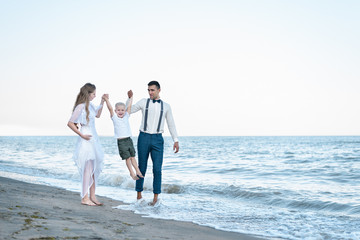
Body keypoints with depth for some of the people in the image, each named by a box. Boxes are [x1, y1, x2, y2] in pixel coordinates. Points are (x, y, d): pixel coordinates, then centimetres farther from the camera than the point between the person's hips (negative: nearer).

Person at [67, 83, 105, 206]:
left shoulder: (90, 105, 10)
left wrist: (102, 103, 17)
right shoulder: (80, 107, -15)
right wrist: (82, 135, -14)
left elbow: (97, 115, 29)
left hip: (93, 140, 9)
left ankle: (92, 196, 17)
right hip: (86, 140, -9)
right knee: (88, 169, -7)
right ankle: (85, 198, -1)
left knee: (95, 169, 10)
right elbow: (70, 123, -15)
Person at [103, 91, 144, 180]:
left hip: (129, 139, 4)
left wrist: (131, 97, 5)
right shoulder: (114, 117, -1)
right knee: (127, 158, -1)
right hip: (121, 141, -4)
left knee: (132, 156, 9)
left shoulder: (126, 116, 9)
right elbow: (110, 108, -12)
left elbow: (129, 106, 6)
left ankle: (137, 171, 15)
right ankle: (132, 173, 7)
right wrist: (106, 100, -20)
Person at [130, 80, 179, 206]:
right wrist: (130, 98, -7)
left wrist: (176, 140, 5)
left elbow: (171, 124, 11)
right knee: (142, 168, 4)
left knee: (157, 169, -6)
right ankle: (139, 194, 17)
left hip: (157, 139, 0)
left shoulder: (166, 106, 10)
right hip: (144, 138, 0)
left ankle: (156, 197, 2)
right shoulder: (144, 102, 7)